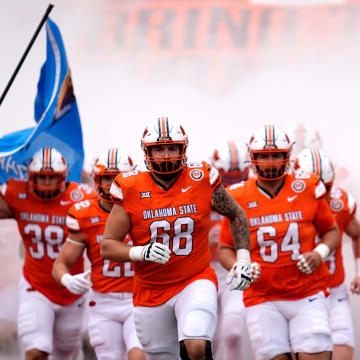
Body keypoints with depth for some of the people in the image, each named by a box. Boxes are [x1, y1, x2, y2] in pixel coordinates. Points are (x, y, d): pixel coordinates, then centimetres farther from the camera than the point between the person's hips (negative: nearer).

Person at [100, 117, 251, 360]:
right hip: (151, 292, 2)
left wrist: (243, 259, 5)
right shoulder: (131, 190, -6)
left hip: (195, 282, -2)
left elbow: (236, 214, 13)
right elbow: (107, 246, -4)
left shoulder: (202, 180, -5)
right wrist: (142, 252, -22)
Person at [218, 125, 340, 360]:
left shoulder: (307, 189, 1)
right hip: (262, 299, 0)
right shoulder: (239, 199, 1)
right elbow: (225, 248, 9)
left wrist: (320, 254, -6)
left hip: (307, 295, 0)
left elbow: (332, 230, 13)